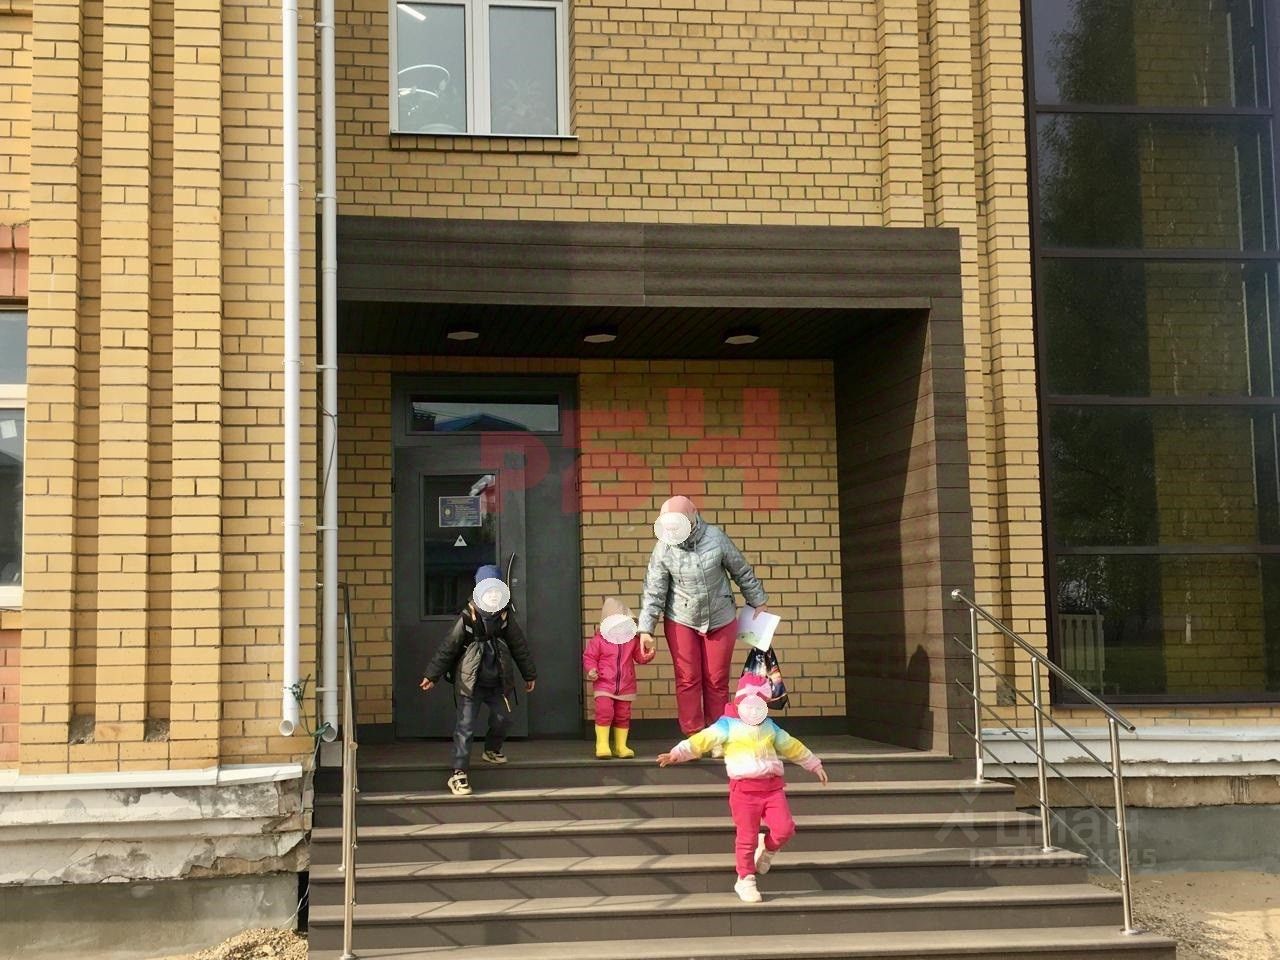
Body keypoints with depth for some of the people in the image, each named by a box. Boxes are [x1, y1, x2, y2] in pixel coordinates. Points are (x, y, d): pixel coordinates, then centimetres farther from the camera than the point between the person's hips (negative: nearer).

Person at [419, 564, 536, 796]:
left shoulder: (505, 617, -2)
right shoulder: (467, 618, -15)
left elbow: (519, 646, 10)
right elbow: (448, 647, -10)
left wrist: (529, 674, 18)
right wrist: (431, 675, -8)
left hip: (498, 683, 5)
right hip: (470, 683, -5)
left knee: (503, 719, 15)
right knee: (465, 726, -9)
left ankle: (492, 750, 45)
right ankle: (459, 774, -9)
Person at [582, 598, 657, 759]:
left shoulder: (633, 640, 4)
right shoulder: (599, 640, -5)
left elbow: (641, 657, 9)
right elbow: (589, 657, 0)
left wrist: (648, 649, -11)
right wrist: (591, 670, -18)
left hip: (625, 687, 3)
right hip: (604, 685, -3)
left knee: (623, 716, 8)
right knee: (604, 711, -16)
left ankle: (621, 746, 18)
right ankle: (602, 744, -7)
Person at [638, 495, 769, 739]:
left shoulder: (716, 538, -12)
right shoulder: (664, 549, -12)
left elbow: (742, 572, 1)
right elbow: (654, 591, -9)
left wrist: (759, 602, 9)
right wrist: (646, 628, -14)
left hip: (720, 620, 0)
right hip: (681, 621, 0)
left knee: (717, 681, 5)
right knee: (688, 680, -2)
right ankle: (693, 737, 6)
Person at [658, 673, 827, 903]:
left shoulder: (769, 726, 17)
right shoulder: (728, 725, 0)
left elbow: (791, 746, 29)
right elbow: (703, 739, -12)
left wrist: (813, 764, 36)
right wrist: (679, 753, -26)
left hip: (772, 786, 4)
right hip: (744, 787, -4)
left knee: (785, 827, -11)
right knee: (747, 836, -2)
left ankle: (768, 849, 22)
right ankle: (745, 880, 15)